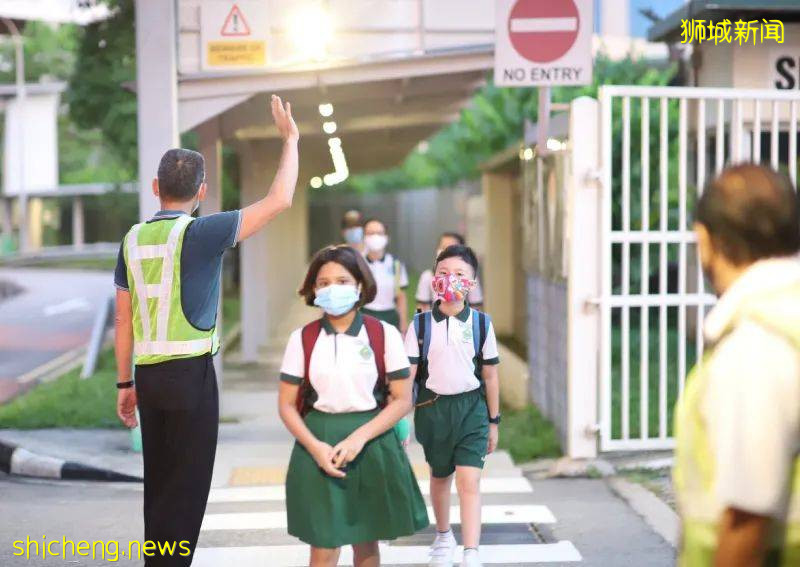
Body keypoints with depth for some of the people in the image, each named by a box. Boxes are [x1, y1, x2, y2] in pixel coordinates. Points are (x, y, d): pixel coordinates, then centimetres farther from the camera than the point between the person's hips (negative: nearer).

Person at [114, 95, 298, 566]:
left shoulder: (134, 239, 7)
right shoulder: (199, 234, -11)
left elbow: (124, 319, 10)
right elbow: (279, 201, -10)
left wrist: (125, 383, 17)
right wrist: (290, 139, 2)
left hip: (148, 373, 6)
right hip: (191, 372, -6)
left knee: (159, 483, 15)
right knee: (187, 488, 0)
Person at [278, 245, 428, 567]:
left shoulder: (384, 335, -2)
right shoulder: (302, 339, 1)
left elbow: (402, 400, -3)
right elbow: (287, 405, 3)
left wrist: (359, 437, -15)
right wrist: (315, 446, -14)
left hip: (372, 444, 0)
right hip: (320, 447, 0)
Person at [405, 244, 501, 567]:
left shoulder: (481, 323, -3)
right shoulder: (421, 324, -4)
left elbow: (490, 376, 4)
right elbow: (407, 374, -4)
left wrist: (493, 421, 8)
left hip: (471, 408, -1)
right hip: (432, 408, 1)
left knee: (469, 481, -12)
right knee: (439, 477, 19)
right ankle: (443, 537, 42)